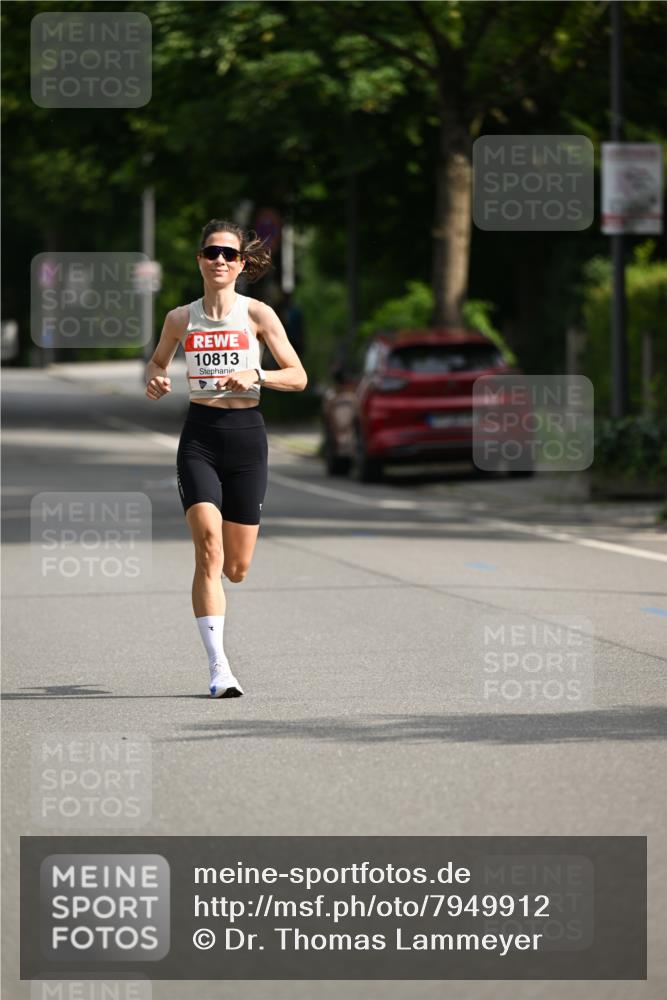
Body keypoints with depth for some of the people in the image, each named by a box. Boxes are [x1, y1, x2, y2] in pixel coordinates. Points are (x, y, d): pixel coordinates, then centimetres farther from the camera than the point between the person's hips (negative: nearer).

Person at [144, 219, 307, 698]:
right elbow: (158, 361, 23)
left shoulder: (257, 314, -1)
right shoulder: (181, 318, 5)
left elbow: (298, 377, 0)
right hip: (199, 436, 0)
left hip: (246, 434, 0)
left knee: (236, 568, 4)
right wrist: (155, 381, 1)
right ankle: (219, 668, -18)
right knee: (209, 548, -19)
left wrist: (255, 376, -17)